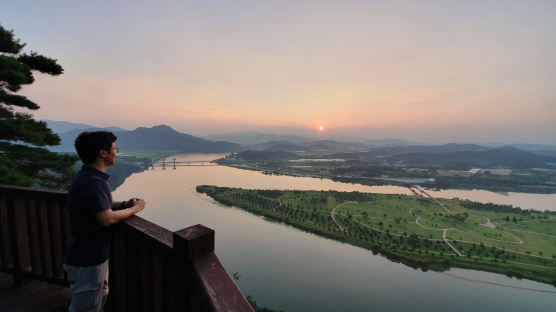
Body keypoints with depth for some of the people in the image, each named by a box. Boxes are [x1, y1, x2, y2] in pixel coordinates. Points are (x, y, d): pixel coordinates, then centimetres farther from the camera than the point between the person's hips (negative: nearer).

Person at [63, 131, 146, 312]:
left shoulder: (92, 178, 6)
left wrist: (125, 204, 0)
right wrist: (134, 209, -15)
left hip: (94, 256, 10)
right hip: (87, 262, -10)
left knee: (100, 297, 27)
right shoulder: (91, 182, -28)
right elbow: (107, 219, -30)